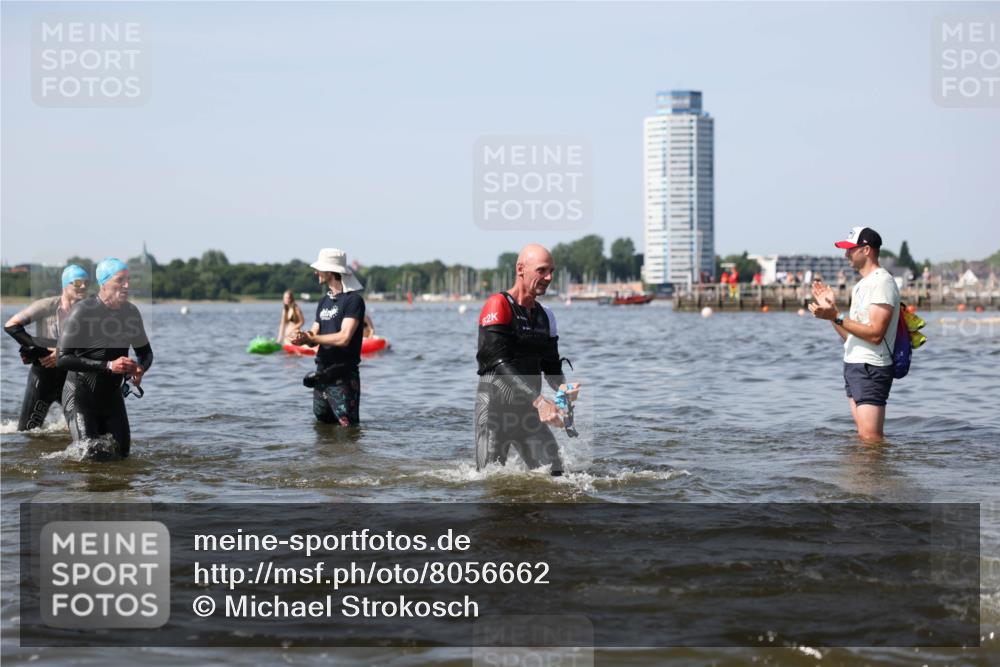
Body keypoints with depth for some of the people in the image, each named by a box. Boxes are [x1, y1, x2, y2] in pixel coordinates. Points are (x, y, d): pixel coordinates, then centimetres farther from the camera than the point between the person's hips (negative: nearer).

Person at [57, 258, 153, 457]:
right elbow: (63, 359, -24)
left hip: (112, 395, 6)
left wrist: (140, 370, -12)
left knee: (122, 453, 4)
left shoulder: (131, 311, 0)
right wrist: (108, 366, -30)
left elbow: (145, 352, 13)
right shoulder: (82, 311, -18)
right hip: (80, 395, -6)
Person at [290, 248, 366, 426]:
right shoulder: (324, 302, 16)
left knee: (348, 427, -10)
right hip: (322, 374, 8)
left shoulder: (353, 300, -11)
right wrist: (303, 337, -12)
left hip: (343, 377, -8)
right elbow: (314, 336, 13)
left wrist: (309, 338, -12)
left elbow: (344, 338, -20)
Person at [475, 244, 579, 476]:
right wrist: (538, 400, -28)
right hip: (495, 407, -6)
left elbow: (551, 365, 15)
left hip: (528, 412, 6)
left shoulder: (545, 316, 12)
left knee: (554, 475, -3)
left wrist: (562, 387, -10)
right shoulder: (498, 306, -11)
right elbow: (500, 363, -20)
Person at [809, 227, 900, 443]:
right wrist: (831, 309, 10)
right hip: (854, 365, 10)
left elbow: (875, 334, -21)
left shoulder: (882, 282, -12)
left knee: (870, 438, -14)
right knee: (863, 436, 8)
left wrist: (836, 317, -21)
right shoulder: (861, 285, 20)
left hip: (871, 368, -10)